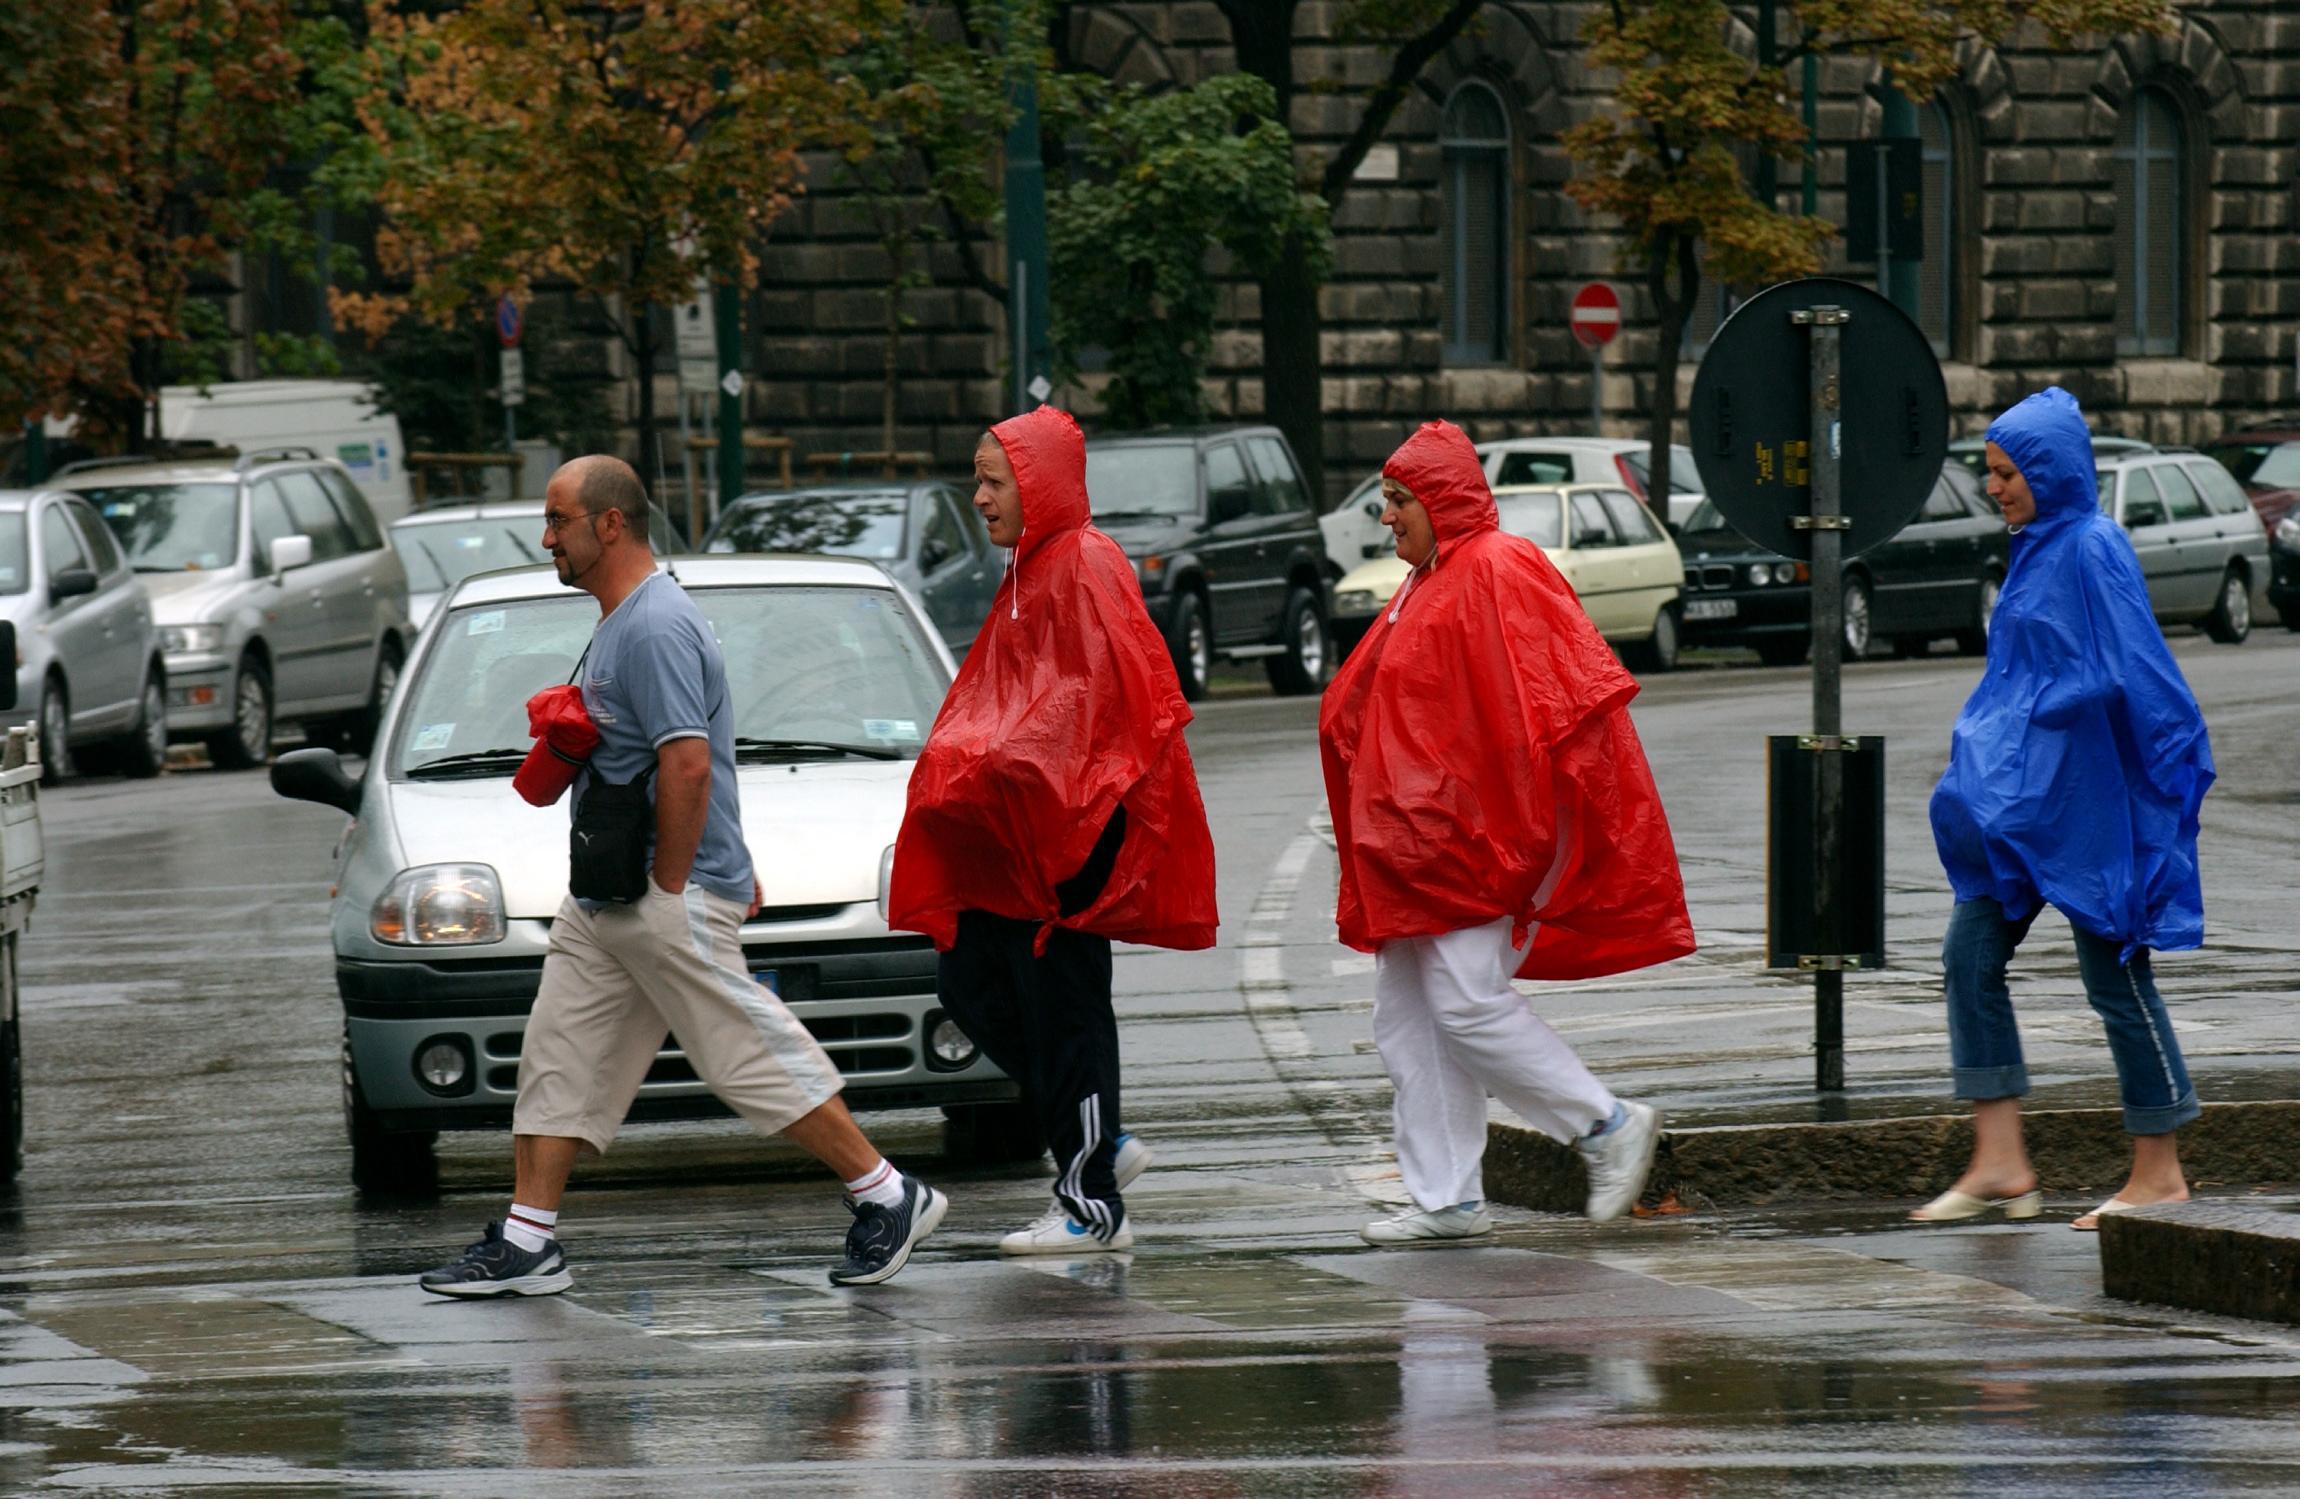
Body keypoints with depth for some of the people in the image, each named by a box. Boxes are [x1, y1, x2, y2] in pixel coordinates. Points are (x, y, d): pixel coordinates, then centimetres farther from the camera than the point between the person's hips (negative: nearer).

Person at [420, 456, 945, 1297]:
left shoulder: (655, 627, -18)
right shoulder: (618, 624, 17)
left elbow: (687, 765, -24)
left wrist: (670, 889, -21)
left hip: (670, 901, -11)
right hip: (603, 900, 11)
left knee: (750, 1056, -7)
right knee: (559, 1060, 6)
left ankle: (887, 1198, 1)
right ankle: (527, 1243, 7)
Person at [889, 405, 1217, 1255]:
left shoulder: (1086, 568, -12)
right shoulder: (1027, 574, 17)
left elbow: (1103, 697, -20)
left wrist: (1001, 761, -23)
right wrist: (963, 759, 8)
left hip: (1069, 823, -10)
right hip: (1013, 828, 10)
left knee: (1061, 1005, -6)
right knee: (970, 987, 8)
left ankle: (1094, 1206, 0)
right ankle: (1099, 1145, 17)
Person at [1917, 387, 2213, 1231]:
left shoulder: (2092, 552, -14)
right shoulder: (2036, 551, 13)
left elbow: (2137, 674, -18)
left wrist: (2177, 771, -19)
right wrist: (1987, 764, 22)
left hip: (2084, 799, -10)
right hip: (2021, 800, 10)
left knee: (2115, 974, -2)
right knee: (1971, 957, 3)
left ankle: (2160, 1176, 6)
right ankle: (1999, 1164, 3)